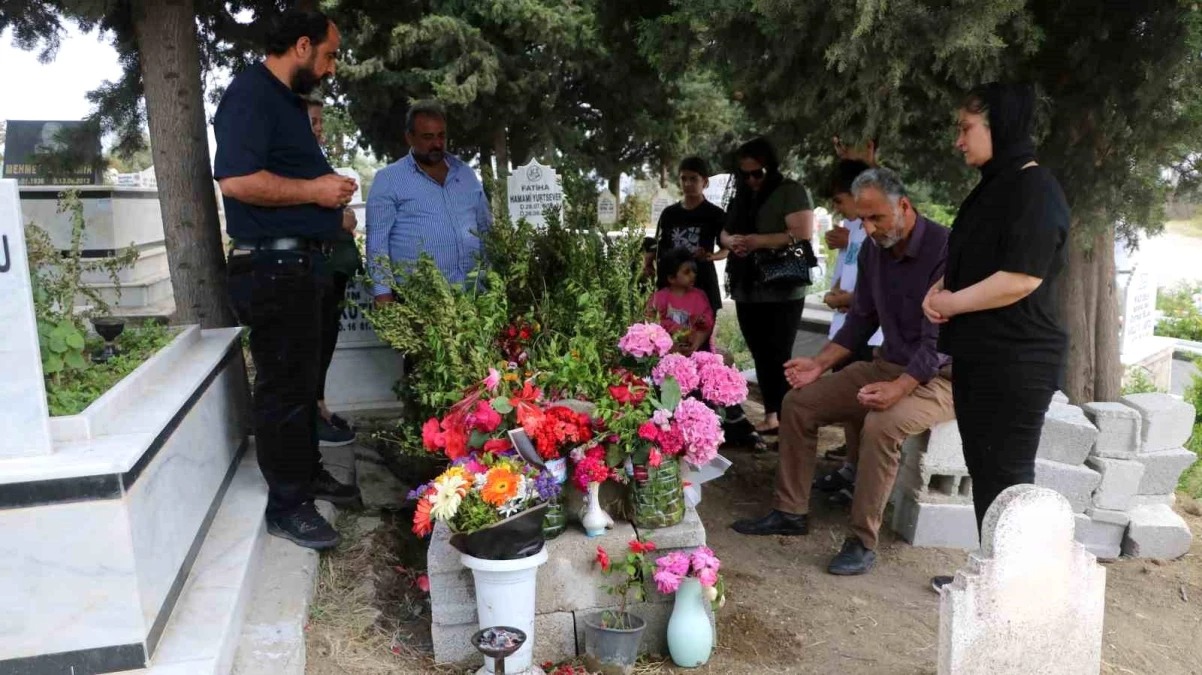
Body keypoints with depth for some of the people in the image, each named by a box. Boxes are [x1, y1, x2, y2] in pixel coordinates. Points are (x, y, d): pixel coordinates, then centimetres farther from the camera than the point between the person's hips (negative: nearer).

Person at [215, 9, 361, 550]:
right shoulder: (251, 93, -14)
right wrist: (315, 190, -17)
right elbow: (236, 179, -26)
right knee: (284, 385, -3)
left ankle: (308, 471, 33)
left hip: (297, 263, 10)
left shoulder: (287, 99, 18)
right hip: (271, 267, -10)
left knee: (303, 379, 18)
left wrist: (328, 193, 12)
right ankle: (287, 504, 8)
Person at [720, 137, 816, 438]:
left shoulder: (791, 191, -5)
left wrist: (759, 241, -20)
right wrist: (731, 241, -4)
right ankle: (770, 416, 18)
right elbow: (725, 233, 20)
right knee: (761, 357, 10)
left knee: (778, 358, -8)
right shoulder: (742, 196, 16)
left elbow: (803, 234, -16)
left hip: (781, 292, -6)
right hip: (746, 291, 7)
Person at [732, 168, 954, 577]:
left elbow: (939, 339, -24)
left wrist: (899, 388, -35)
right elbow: (862, 320, 11)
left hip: (938, 376, -8)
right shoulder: (873, 251, 4)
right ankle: (791, 512, 7)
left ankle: (863, 543, -21)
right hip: (888, 366, 8)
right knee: (798, 403, -2)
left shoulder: (943, 250, -20)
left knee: (881, 424, -36)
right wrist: (820, 363, 0)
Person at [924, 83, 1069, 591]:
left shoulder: (1035, 190, -15)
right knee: (982, 470, 15)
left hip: (1017, 363, -9)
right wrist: (940, 289, 2)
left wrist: (950, 303, -12)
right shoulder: (992, 187, 15)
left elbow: (1020, 278, -24)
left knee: (1007, 476, 1)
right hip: (977, 357, 9)